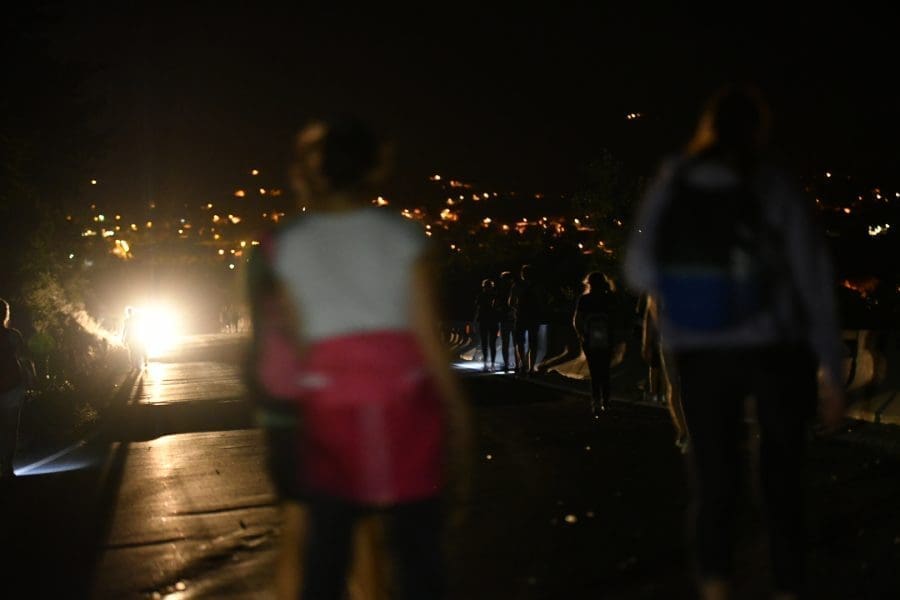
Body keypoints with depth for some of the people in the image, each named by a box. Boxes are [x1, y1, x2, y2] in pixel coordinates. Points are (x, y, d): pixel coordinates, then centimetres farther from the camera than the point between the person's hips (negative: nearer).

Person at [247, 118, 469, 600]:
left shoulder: (285, 247, 2)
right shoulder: (403, 236, -1)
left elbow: (297, 346, 2)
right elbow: (428, 336, -3)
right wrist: (455, 407, 8)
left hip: (330, 415, 1)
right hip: (405, 408, -1)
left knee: (324, 560, 11)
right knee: (417, 558, 7)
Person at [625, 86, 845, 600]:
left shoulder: (671, 186, -3)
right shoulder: (775, 190, -8)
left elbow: (640, 273, 0)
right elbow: (815, 282, -7)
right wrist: (833, 372, -1)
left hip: (701, 355, 1)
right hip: (775, 349, -1)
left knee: (716, 480, 11)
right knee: (783, 478, 15)